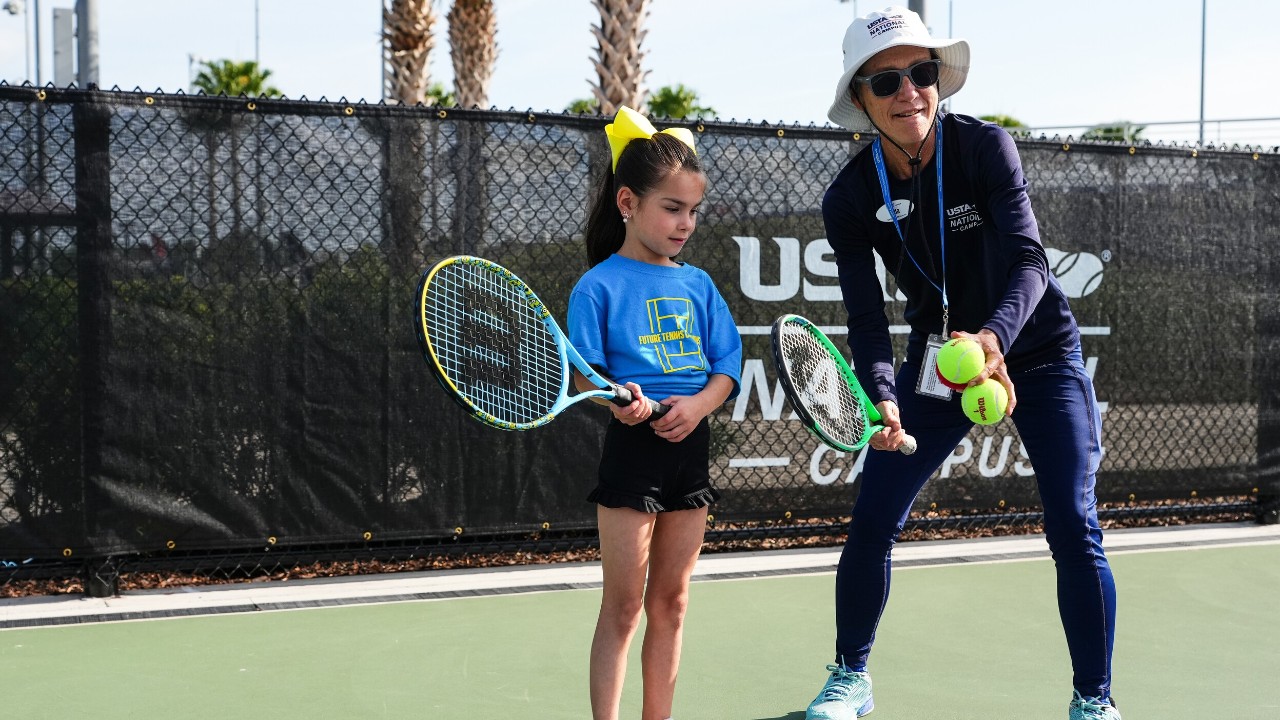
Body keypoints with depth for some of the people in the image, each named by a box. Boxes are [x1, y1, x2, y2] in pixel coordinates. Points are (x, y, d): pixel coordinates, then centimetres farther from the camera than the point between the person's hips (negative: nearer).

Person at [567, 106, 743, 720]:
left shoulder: (698, 285, 10)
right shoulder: (600, 286, -4)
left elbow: (727, 364, 7)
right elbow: (585, 376, -8)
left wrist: (697, 403, -13)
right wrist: (619, 400, -29)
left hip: (691, 445, 5)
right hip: (631, 447, -5)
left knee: (671, 602, 12)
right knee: (623, 606, -1)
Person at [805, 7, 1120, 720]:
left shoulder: (985, 146, -22)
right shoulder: (851, 198, -14)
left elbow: (1029, 260, -31)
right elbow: (867, 318, -16)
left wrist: (995, 335, -51)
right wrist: (882, 396, -35)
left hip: (1036, 348, -2)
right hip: (938, 354, 3)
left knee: (1074, 527, -11)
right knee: (871, 521, -2)